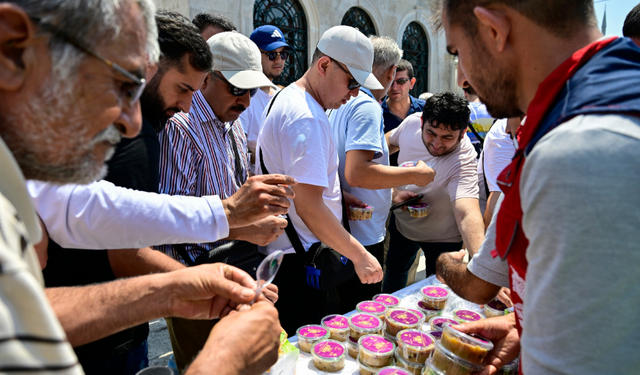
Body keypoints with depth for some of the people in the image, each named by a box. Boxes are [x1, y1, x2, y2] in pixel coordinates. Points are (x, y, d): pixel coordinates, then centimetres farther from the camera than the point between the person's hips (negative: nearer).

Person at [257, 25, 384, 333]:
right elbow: (308, 207, -25)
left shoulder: (286, 98, 13)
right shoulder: (307, 118, -21)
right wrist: (359, 255, -18)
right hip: (299, 264, -10)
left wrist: (338, 196, 16)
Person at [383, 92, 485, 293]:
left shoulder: (463, 162, -38)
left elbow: (467, 214, -53)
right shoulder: (412, 122, -22)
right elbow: (388, 142, 0)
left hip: (441, 239, -5)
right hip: (401, 222, 5)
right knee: (394, 272, 26)